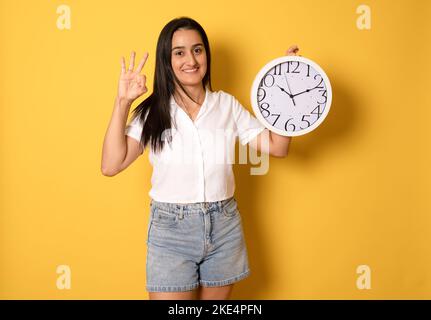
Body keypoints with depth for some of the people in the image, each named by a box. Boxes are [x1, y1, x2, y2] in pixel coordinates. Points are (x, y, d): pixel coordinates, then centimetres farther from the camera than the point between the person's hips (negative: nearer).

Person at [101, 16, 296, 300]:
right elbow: (111, 166, -14)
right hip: (170, 227, -2)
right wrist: (123, 103, -18)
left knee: (217, 298, 18)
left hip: (224, 226, 3)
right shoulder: (153, 111, -4)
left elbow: (277, 147, 0)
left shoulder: (227, 104, 3)